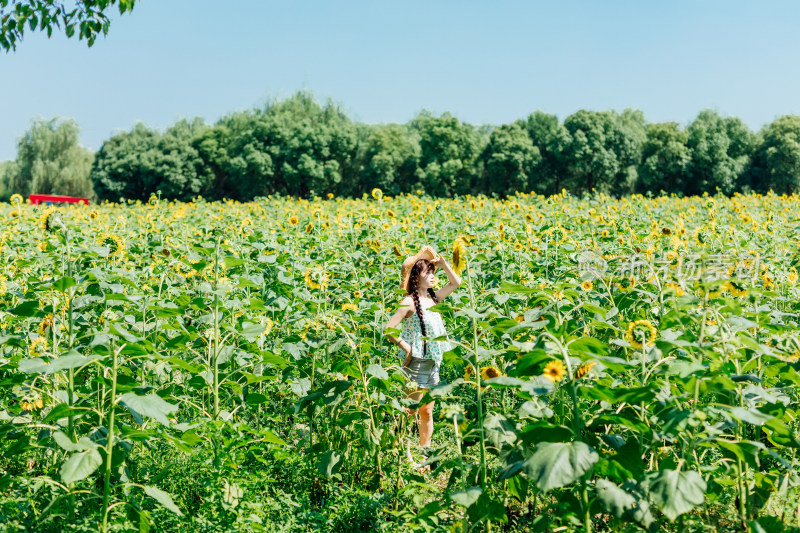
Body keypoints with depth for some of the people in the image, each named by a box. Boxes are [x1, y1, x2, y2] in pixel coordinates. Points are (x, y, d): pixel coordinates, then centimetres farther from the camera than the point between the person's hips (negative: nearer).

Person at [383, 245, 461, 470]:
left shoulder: (433, 297, 9)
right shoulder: (409, 302, -14)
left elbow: (456, 282, 17)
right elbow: (389, 329, -20)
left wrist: (442, 262, 7)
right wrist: (404, 346, -13)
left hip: (433, 364, 8)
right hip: (416, 364, -8)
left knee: (427, 412, 13)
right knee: (410, 413, -1)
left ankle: (426, 454, 22)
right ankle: (406, 457, 5)